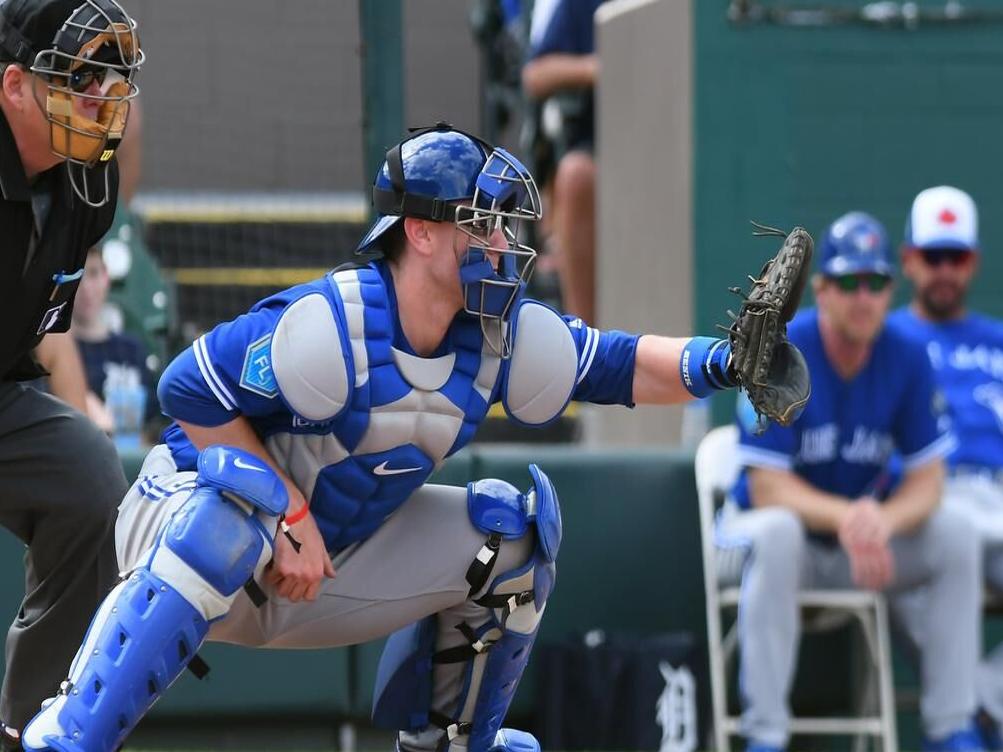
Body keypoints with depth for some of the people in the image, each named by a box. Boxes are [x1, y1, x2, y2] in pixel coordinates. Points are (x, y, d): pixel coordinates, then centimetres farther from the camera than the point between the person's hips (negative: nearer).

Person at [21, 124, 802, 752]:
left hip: (325, 570, 7)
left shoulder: (498, 336, -7)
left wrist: (717, 362, -24)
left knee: (509, 528, 0)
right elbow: (190, 393, -23)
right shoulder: (325, 324, -27)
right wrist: (291, 515, -24)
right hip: (184, 519, -7)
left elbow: (618, 366, -4)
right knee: (235, 492, -41)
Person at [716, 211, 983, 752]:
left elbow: (926, 483, -8)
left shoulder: (906, 359, -7)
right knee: (777, 533, -37)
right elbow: (767, 488, -21)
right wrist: (847, 517, -39)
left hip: (864, 527, 4)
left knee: (954, 534, -18)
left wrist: (881, 521, -32)